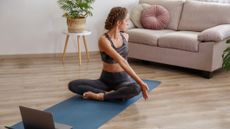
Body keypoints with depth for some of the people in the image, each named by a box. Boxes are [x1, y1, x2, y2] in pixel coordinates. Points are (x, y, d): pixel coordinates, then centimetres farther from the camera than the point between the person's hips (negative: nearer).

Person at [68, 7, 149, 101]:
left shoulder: (125, 36, 1)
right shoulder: (103, 40, -20)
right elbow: (121, 62, -28)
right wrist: (140, 82, -33)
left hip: (123, 80, 2)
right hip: (106, 80, -2)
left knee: (136, 89, -36)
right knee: (72, 85, -22)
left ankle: (100, 96, -23)